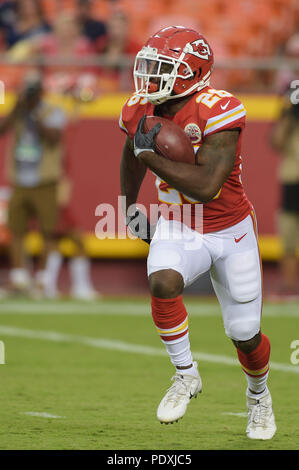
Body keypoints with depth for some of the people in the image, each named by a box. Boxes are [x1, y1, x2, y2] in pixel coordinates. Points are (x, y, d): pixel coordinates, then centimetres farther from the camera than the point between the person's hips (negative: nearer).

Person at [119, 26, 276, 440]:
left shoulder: (218, 111, -26)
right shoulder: (140, 111, -7)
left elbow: (206, 186, -34)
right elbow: (131, 158, 18)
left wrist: (152, 154, -31)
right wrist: (130, 207, 23)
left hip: (231, 232, -3)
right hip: (178, 228, 3)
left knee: (245, 335, 6)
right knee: (163, 283, -30)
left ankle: (259, 394, 40)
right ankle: (186, 375, -8)